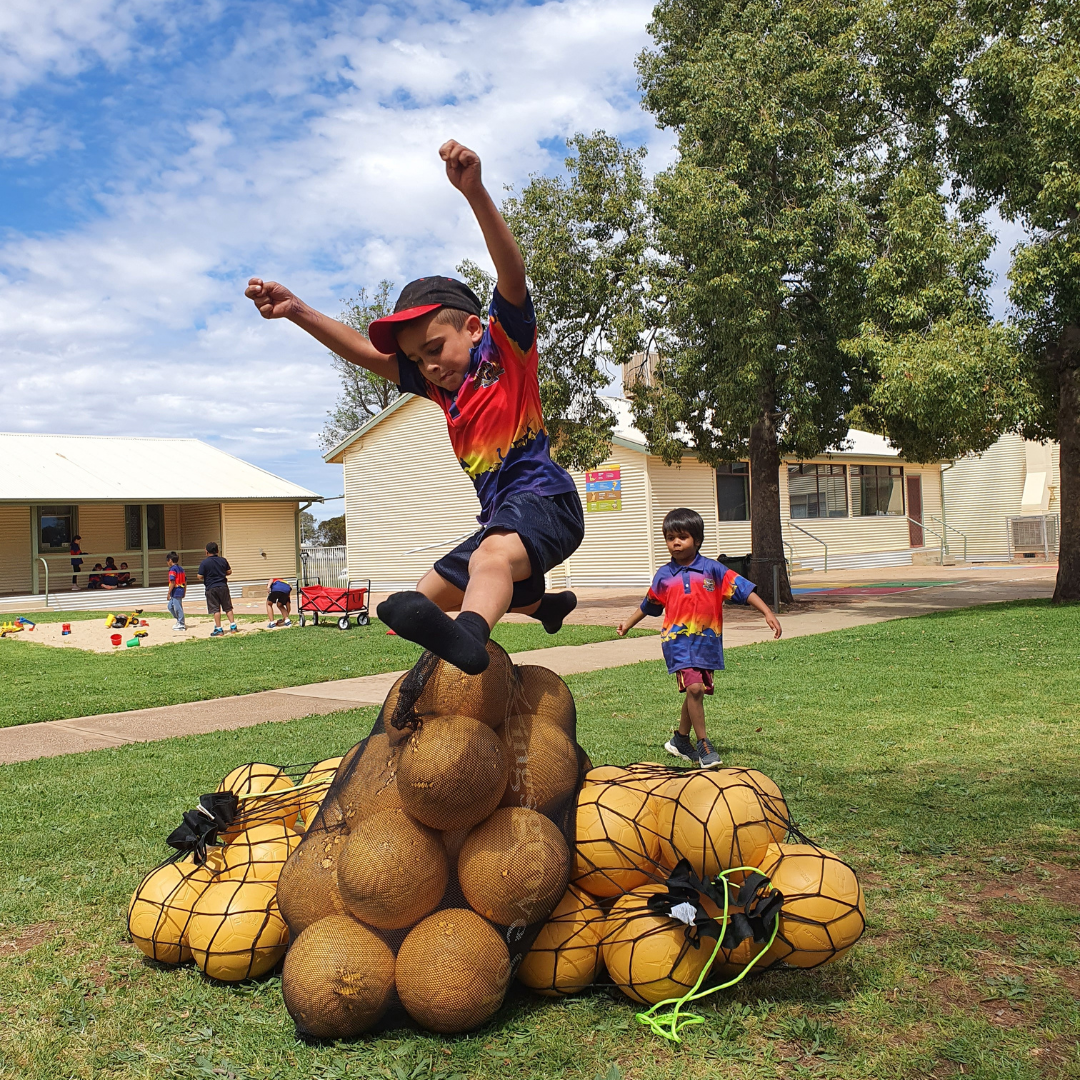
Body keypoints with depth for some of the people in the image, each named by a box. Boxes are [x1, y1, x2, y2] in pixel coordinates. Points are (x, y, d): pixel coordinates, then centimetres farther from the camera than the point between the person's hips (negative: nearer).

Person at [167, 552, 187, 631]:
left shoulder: (172, 569, -12)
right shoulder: (181, 569, 14)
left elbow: (172, 582, -19)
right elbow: (185, 581, 16)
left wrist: (169, 593, -14)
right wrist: (184, 592, 23)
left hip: (175, 591, -9)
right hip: (181, 591, 9)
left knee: (178, 608, -2)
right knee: (170, 607, 18)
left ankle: (181, 625, 3)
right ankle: (180, 621, 20)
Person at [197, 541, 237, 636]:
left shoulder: (204, 563, -10)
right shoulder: (223, 560, 1)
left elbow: (200, 576, -10)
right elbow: (229, 572, 8)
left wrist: (207, 576, 11)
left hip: (211, 588, -3)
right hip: (223, 586, 3)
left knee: (216, 610, 1)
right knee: (228, 608, 11)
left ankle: (219, 629, 1)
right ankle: (233, 626, 8)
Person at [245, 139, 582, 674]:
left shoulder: (508, 349, -3)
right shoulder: (442, 384, 16)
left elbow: (512, 271, -19)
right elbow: (365, 352, 12)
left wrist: (474, 192, -33)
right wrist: (297, 312, 1)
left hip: (544, 498, -10)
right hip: (500, 517, 10)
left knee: (493, 556, -39)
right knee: (432, 591, 21)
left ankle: (469, 634, -70)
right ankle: (546, 603, 40)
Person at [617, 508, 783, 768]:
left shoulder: (712, 569, -2)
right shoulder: (664, 575, 4)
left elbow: (743, 589, -7)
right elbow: (649, 604, 22)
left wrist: (768, 613, -16)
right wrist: (628, 623, 29)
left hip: (707, 642, 1)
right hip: (678, 641, -1)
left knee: (696, 692, 12)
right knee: (694, 688, -17)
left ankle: (680, 740, 32)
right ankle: (703, 746, -6)